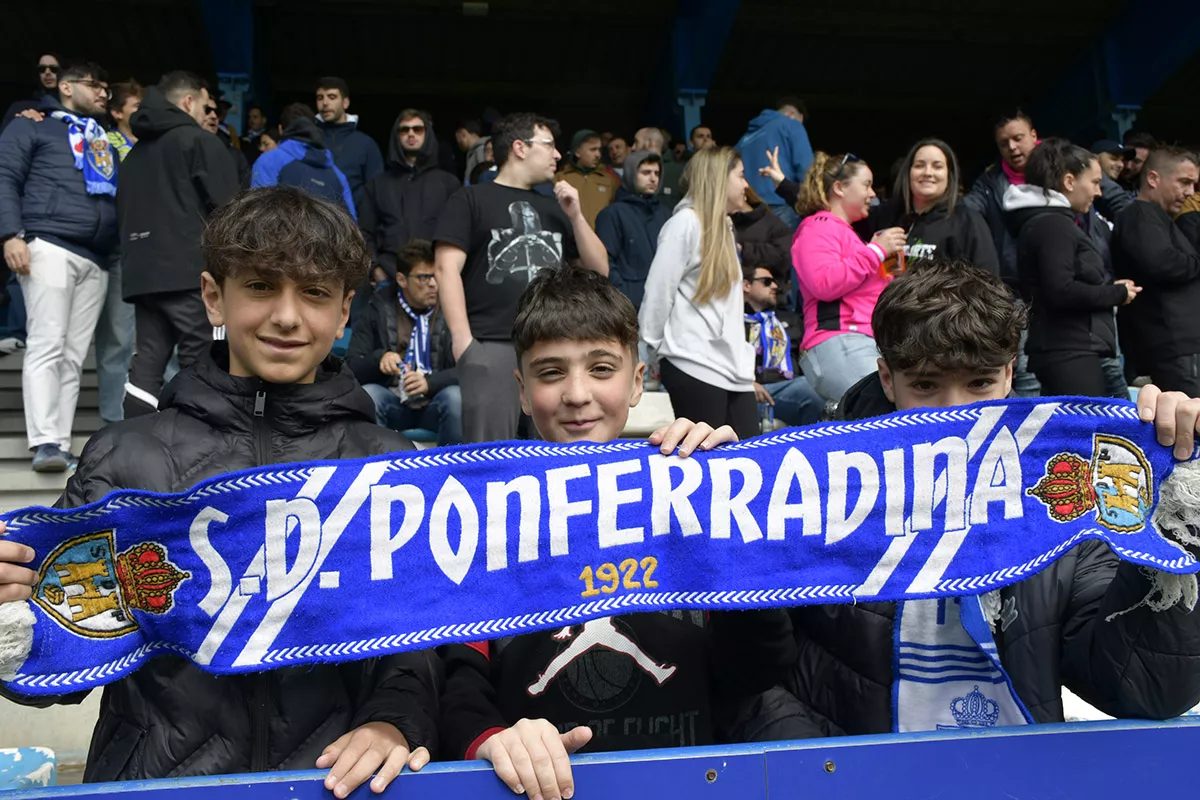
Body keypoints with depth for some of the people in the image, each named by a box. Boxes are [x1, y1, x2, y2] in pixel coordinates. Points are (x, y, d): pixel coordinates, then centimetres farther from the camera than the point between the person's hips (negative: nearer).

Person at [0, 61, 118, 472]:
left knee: (74, 356, 1)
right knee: (47, 345, -13)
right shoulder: (33, 126, 12)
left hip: (96, 260, 6)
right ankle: (45, 443, -17)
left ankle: (61, 446, 1)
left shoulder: (105, 141, 28)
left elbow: (121, 194, 28)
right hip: (49, 247, -5)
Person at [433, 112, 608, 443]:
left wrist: (575, 215, 7)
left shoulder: (553, 207, 23)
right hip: (493, 346, -5)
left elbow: (599, 270, 20)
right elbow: (447, 267, -4)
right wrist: (461, 337, -15)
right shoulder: (470, 200, 7)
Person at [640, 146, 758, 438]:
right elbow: (658, 290, -10)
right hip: (695, 366, -8)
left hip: (732, 367, 8)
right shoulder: (686, 222, -8)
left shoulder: (724, 227, 20)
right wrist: (654, 347, -2)